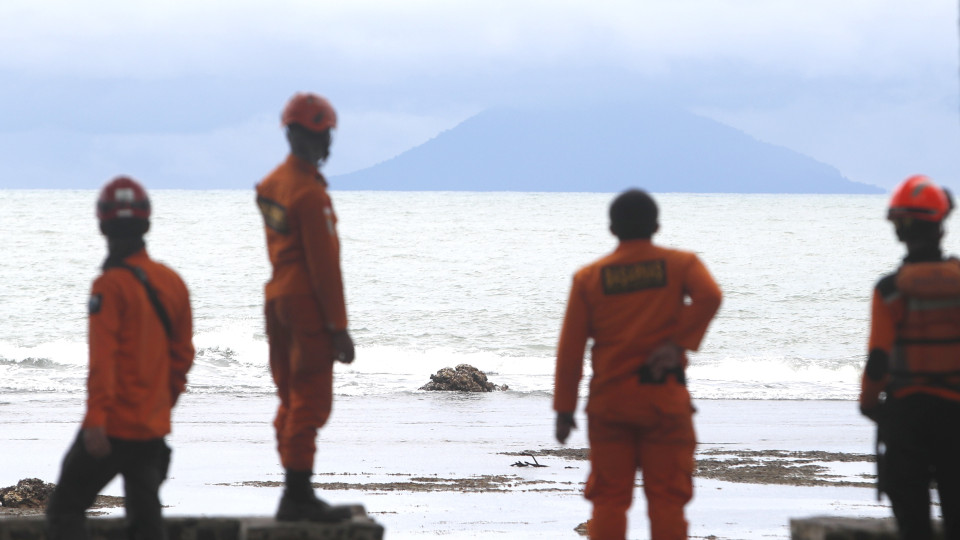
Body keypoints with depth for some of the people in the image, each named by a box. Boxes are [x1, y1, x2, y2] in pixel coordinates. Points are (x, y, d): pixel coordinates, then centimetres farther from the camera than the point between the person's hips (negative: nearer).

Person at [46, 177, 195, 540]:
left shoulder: (111, 285, -13)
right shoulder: (172, 282, 7)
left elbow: (102, 357, -19)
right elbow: (182, 355, 13)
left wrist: (96, 418, -22)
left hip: (113, 428, -6)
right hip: (154, 428, 6)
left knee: (64, 510, 4)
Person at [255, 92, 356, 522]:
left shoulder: (270, 185, 10)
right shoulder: (310, 193, -17)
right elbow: (324, 265, -17)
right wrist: (339, 327, -13)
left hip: (277, 297, 9)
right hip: (307, 306, -9)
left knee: (291, 400, 13)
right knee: (310, 402, -6)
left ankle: (294, 495, 16)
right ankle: (298, 495, -8)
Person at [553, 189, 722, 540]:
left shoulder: (588, 277, 5)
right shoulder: (679, 264, 3)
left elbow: (570, 348, 1)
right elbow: (709, 296, -19)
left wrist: (564, 409, 4)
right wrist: (679, 343, -14)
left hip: (609, 397, 1)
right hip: (665, 396, -1)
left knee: (608, 500, 5)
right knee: (666, 498, 1)